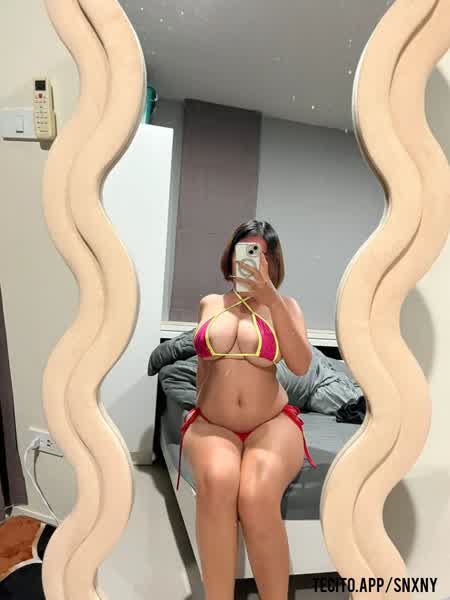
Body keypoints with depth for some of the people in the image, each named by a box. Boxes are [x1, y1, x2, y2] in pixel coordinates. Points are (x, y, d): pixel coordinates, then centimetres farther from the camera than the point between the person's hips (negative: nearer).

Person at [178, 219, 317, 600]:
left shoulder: (285, 305, 7)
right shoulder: (209, 303, 13)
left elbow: (300, 365, -8)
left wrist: (272, 299, -13)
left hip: (273, 424, -1)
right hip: (211, 425, 1)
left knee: (257, 498, -32)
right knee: (217, 482, -33)